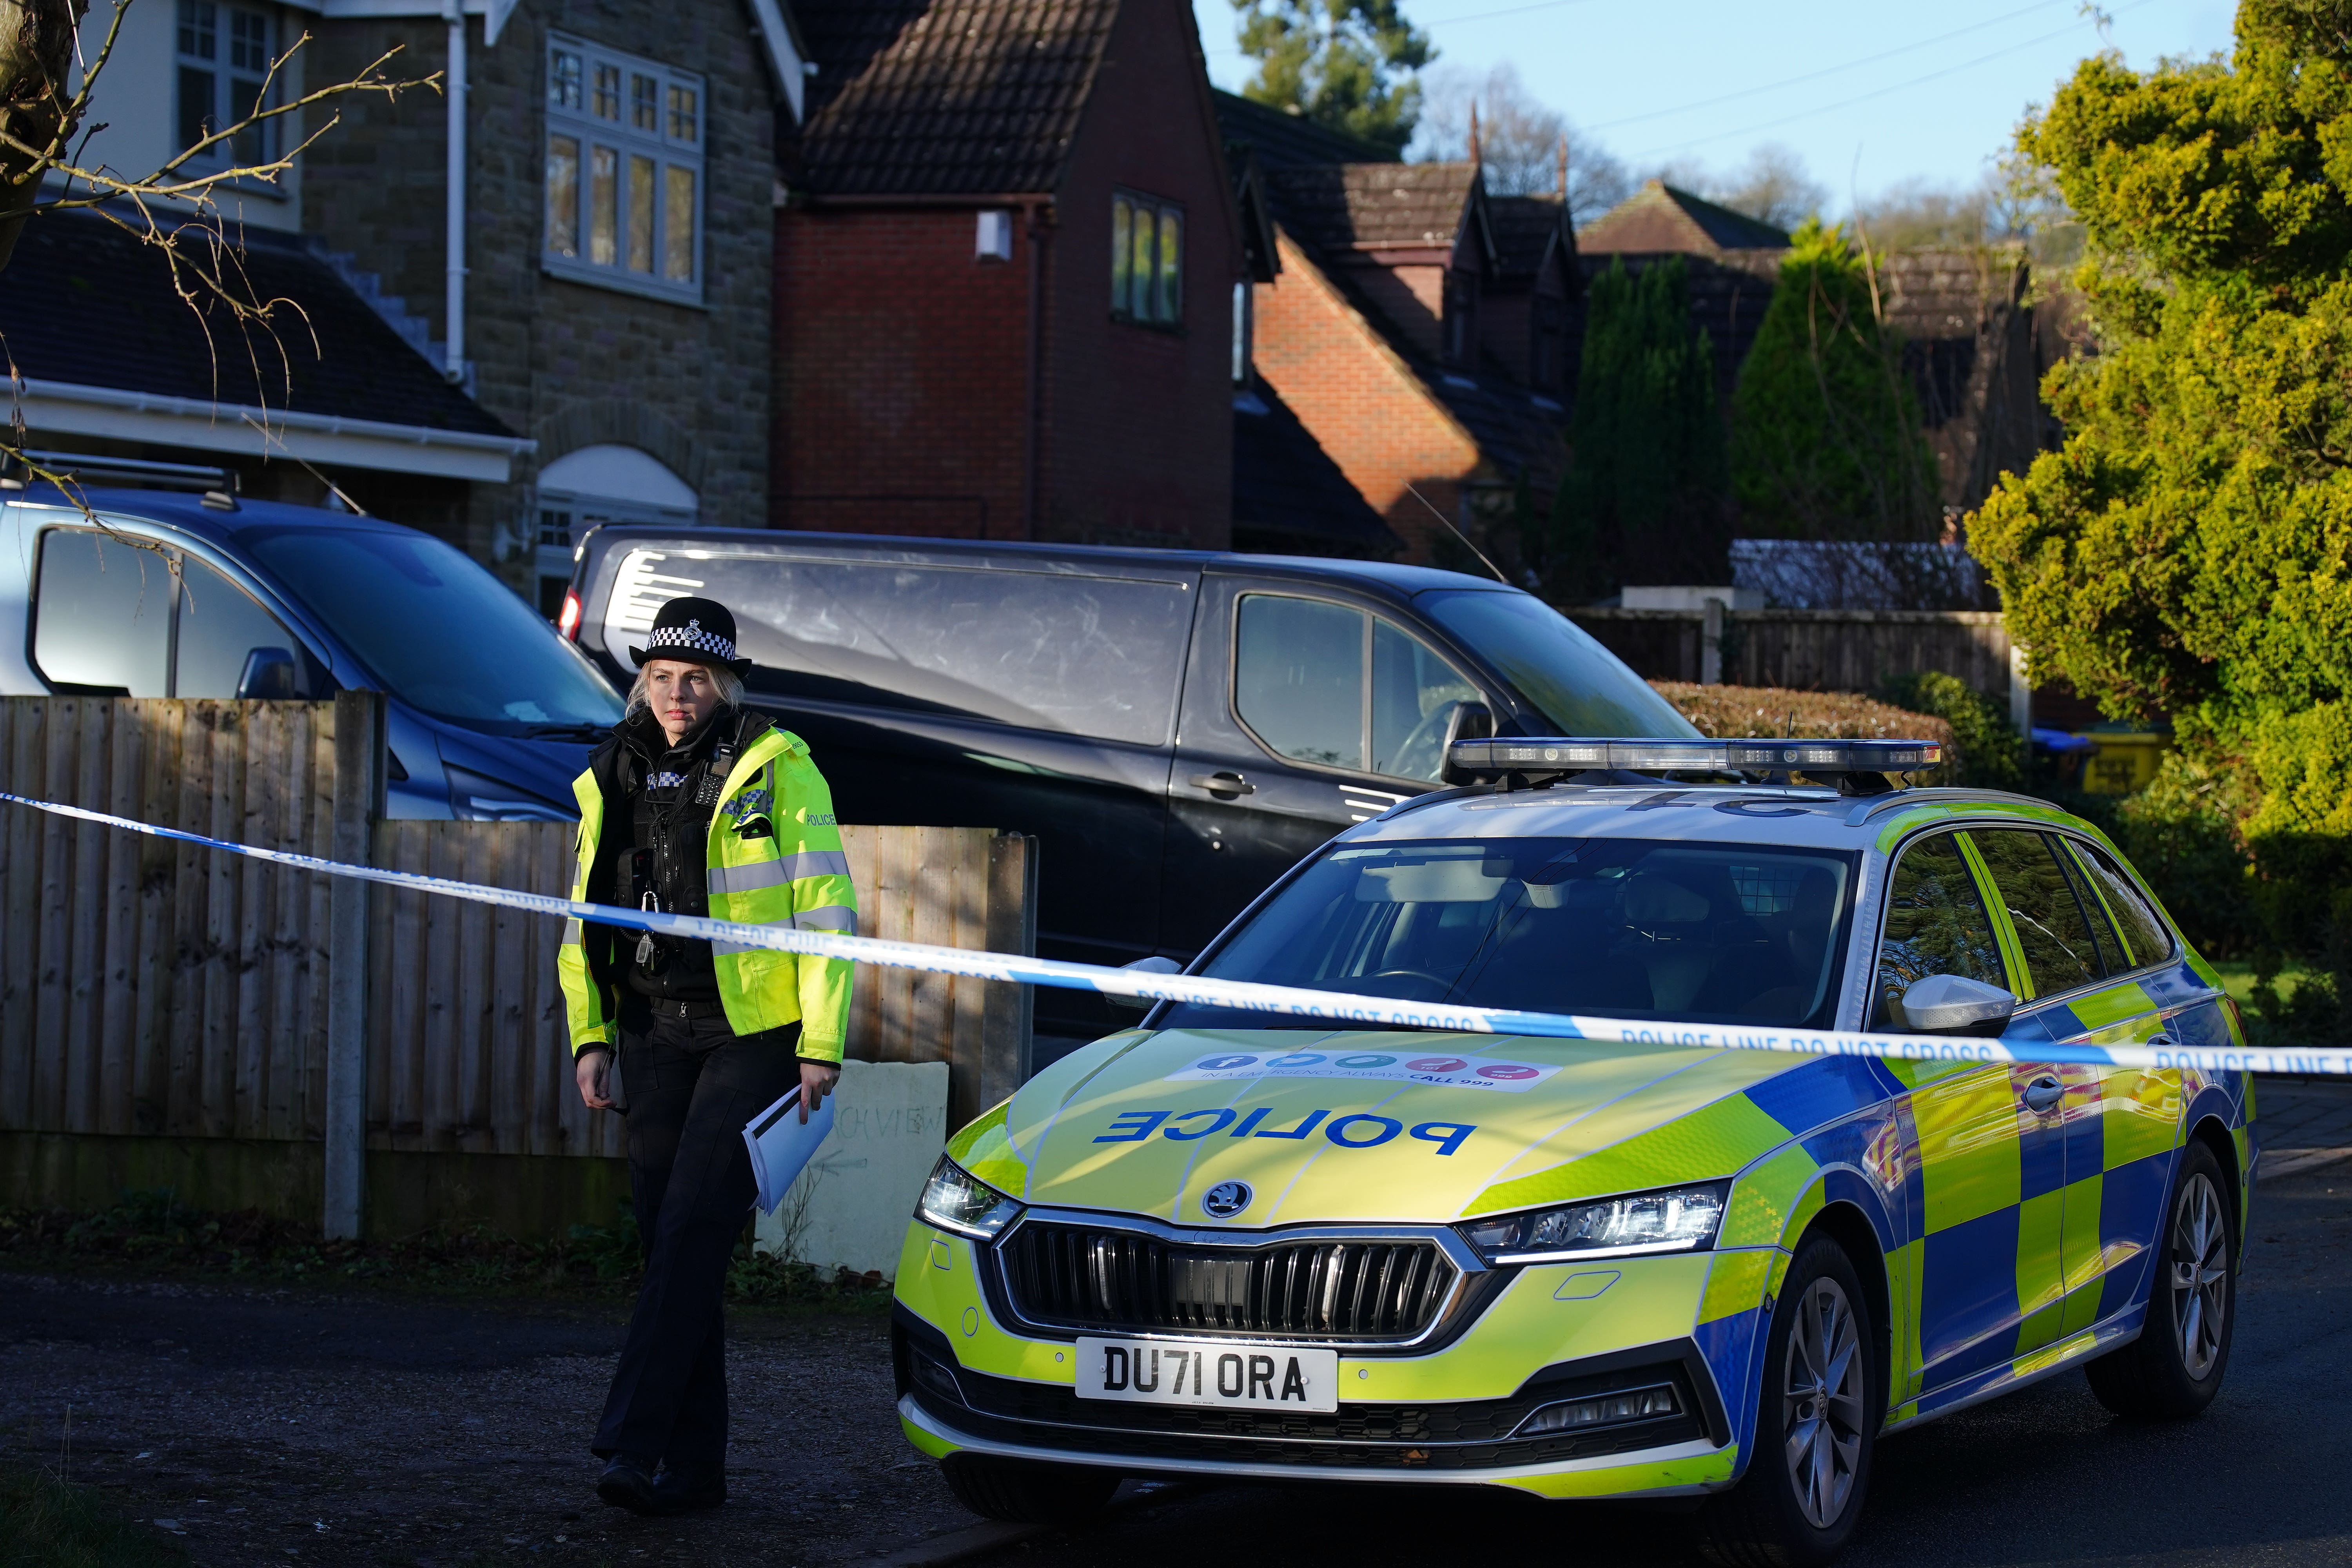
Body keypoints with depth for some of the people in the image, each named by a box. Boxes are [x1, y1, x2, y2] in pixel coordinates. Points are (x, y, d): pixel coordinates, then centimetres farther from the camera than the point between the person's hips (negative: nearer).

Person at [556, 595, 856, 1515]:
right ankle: (694, 1465, 10)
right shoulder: (614, 779, 11)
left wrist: (822, 1045, -9)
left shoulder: (777, 770, -5)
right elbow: (585, 919, 18)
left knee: (693, 1234, -14)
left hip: (754, 1035, -5)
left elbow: (826, 910, -5)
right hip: (655, 1037, 6)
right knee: (669, 1244, 4)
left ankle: (632, 1443, -17)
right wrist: (590, 1036, 8)